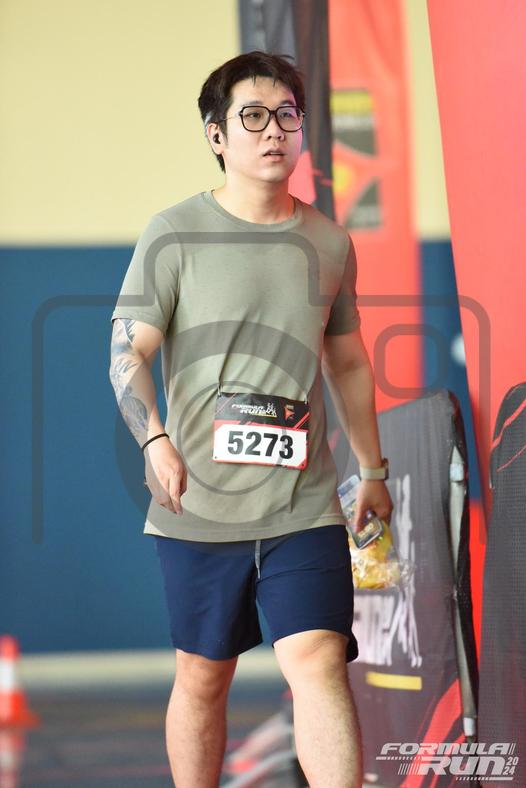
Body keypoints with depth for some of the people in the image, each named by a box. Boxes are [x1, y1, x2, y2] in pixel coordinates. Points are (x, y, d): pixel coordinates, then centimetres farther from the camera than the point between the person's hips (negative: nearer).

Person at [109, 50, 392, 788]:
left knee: (319, 661, -14)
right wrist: (155, 440, -20)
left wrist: (373, 469, 25)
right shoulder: (174, 234, -1)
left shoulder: (329, 243, 10)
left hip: (304, 506, 1)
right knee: (203, 675, 9)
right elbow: (128, 352, -3)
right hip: (201, 506, -1)